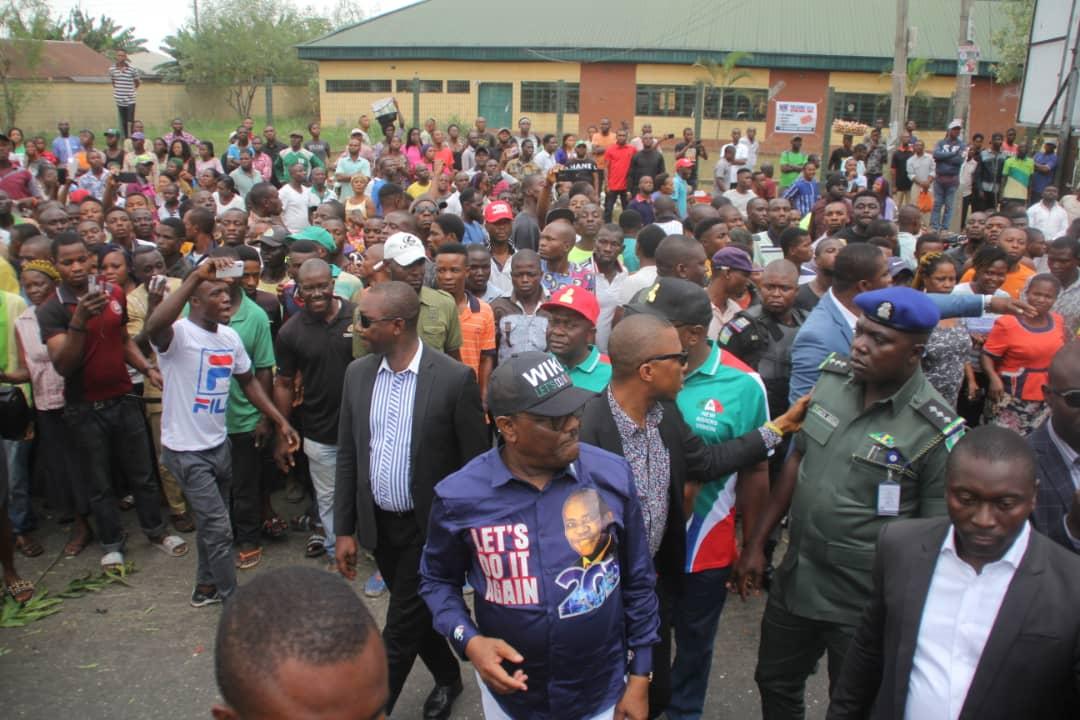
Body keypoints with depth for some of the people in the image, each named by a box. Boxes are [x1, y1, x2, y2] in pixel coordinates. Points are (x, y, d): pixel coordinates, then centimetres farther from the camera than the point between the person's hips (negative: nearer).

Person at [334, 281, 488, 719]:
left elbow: (476, 464, -12)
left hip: (430, 527, -5)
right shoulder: (358, 373, -2)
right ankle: (448, 677, 47)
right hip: (378, 524, 6)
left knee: (399, 632, 3)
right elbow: (348, 455, 5)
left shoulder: (454, 379, -18)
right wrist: (344, 529, 5)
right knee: (415, 616, 22)